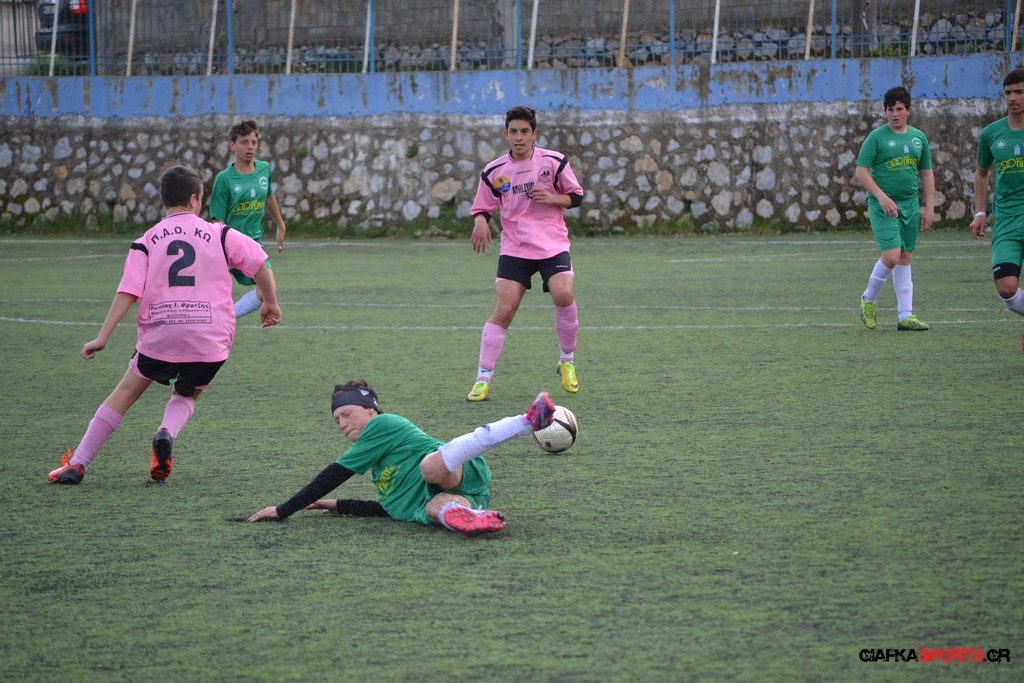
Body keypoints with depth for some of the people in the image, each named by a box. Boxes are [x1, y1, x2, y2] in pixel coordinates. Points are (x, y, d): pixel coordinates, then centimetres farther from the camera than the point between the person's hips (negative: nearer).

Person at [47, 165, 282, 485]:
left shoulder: (146, 242, 6)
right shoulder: (219, 234, 7)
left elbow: (127, 293, -4)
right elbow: (260, 265, 2)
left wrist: (102, 337, -5)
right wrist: (271, 303, 17)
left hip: (159, 335, 0)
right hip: (211, 340, 0)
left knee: (125, 392, 14)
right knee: (185, 395, 25)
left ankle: (76, 464, 9)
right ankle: (167, 432, -10)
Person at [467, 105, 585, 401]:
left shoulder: (554, 162, -1)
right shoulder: (494, 172, 1)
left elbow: (576, 196, 7)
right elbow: (481, 208, 10)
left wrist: (553, 198, -13)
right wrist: (480, 222, -14)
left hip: (553, 244, 0)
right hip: (514, 249, 0)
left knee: (564, 296, -22)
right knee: (504, 309, -12)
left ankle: (567, 361, 2)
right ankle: (483, 378, -5)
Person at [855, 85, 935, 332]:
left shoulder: (918, 138, 11)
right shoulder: (877, 137, -5)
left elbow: (927, 173, 16)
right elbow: (861, 171, -8)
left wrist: (929, 208, 9)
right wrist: (882, 196, -19)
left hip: (910, 205, 5)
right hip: (883, 206, -5)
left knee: (905, 259, 6)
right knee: (891, 257, -16)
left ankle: (905, 316, 7)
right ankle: (868, 300, 8)